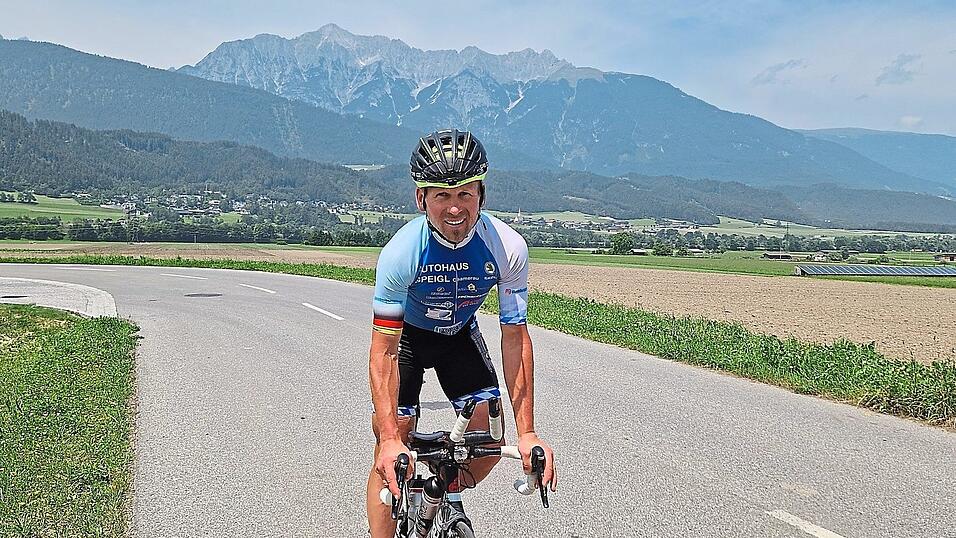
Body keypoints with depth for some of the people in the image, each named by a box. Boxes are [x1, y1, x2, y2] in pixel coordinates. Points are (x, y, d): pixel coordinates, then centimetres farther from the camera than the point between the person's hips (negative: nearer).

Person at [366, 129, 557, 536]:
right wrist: (389, 440, -39)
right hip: (406, 334, -2)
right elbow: (384, 350, -32)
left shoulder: (508, 248, -30)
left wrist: (526, 433, -26)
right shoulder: (401, 252, -35)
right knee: (391, 455, -11)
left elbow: (515, 338, -24)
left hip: (460, 333, 2)